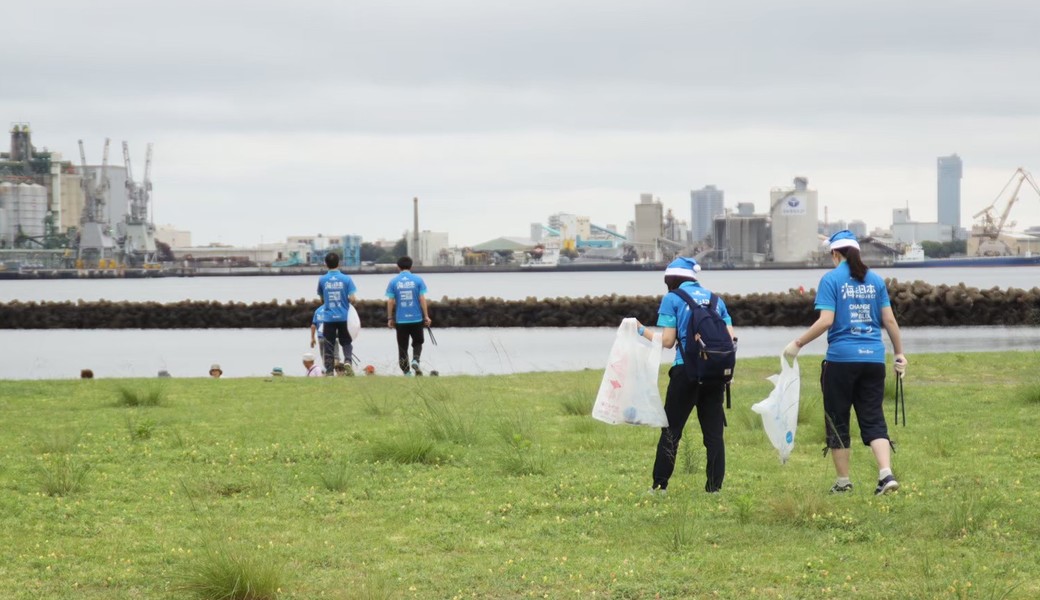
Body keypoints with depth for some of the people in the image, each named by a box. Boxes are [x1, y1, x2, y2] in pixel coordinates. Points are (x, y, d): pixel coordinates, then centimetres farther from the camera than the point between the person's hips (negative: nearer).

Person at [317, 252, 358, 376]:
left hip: (329, 318, 0)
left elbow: (322, 300, 10)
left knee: (329, 346, 6)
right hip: (344, 317, 0)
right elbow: (353, 298, -9)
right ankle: (347, 360, -15)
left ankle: (329, 371, 2)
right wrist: (350, 299, 13)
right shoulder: (346, 279, -5)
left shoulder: (322, 280, 0)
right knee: (346, 342, 11)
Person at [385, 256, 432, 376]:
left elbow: (390, 301, -2)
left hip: (400, 320, 0)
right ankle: (415, 360, -9)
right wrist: (426, 316, 1)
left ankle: (406, 372, 8)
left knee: (402, 347, 9)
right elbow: (422, 299, -5)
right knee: (417, 342, 17)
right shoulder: (418, 280, -2)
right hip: (416, 319, 0)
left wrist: (390, 318, 6)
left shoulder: (393, 282, -1)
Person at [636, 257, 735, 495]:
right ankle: (714, 485, 6)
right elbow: (731, 338, 8)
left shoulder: (672, 299, 1)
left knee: (671, 429, 3)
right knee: (713, 429, 8)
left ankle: (660, 485, 3)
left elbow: (667, 341, -4)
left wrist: (643, 331, 10)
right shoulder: (714, 299, 15)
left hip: (687, 370, -4)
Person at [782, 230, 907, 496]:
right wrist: (899, 354, 18)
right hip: (873, 358, 4)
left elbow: (826, 321, -13)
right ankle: (886, 474, -13)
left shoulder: (831, 279, -5)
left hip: (841, 359, -4)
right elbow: (889, 319, 9)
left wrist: (798, 344, -5)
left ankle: (843, 482, 13)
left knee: (837, 421, 9)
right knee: (873, 419, 5)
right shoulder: (875, 280, 9)